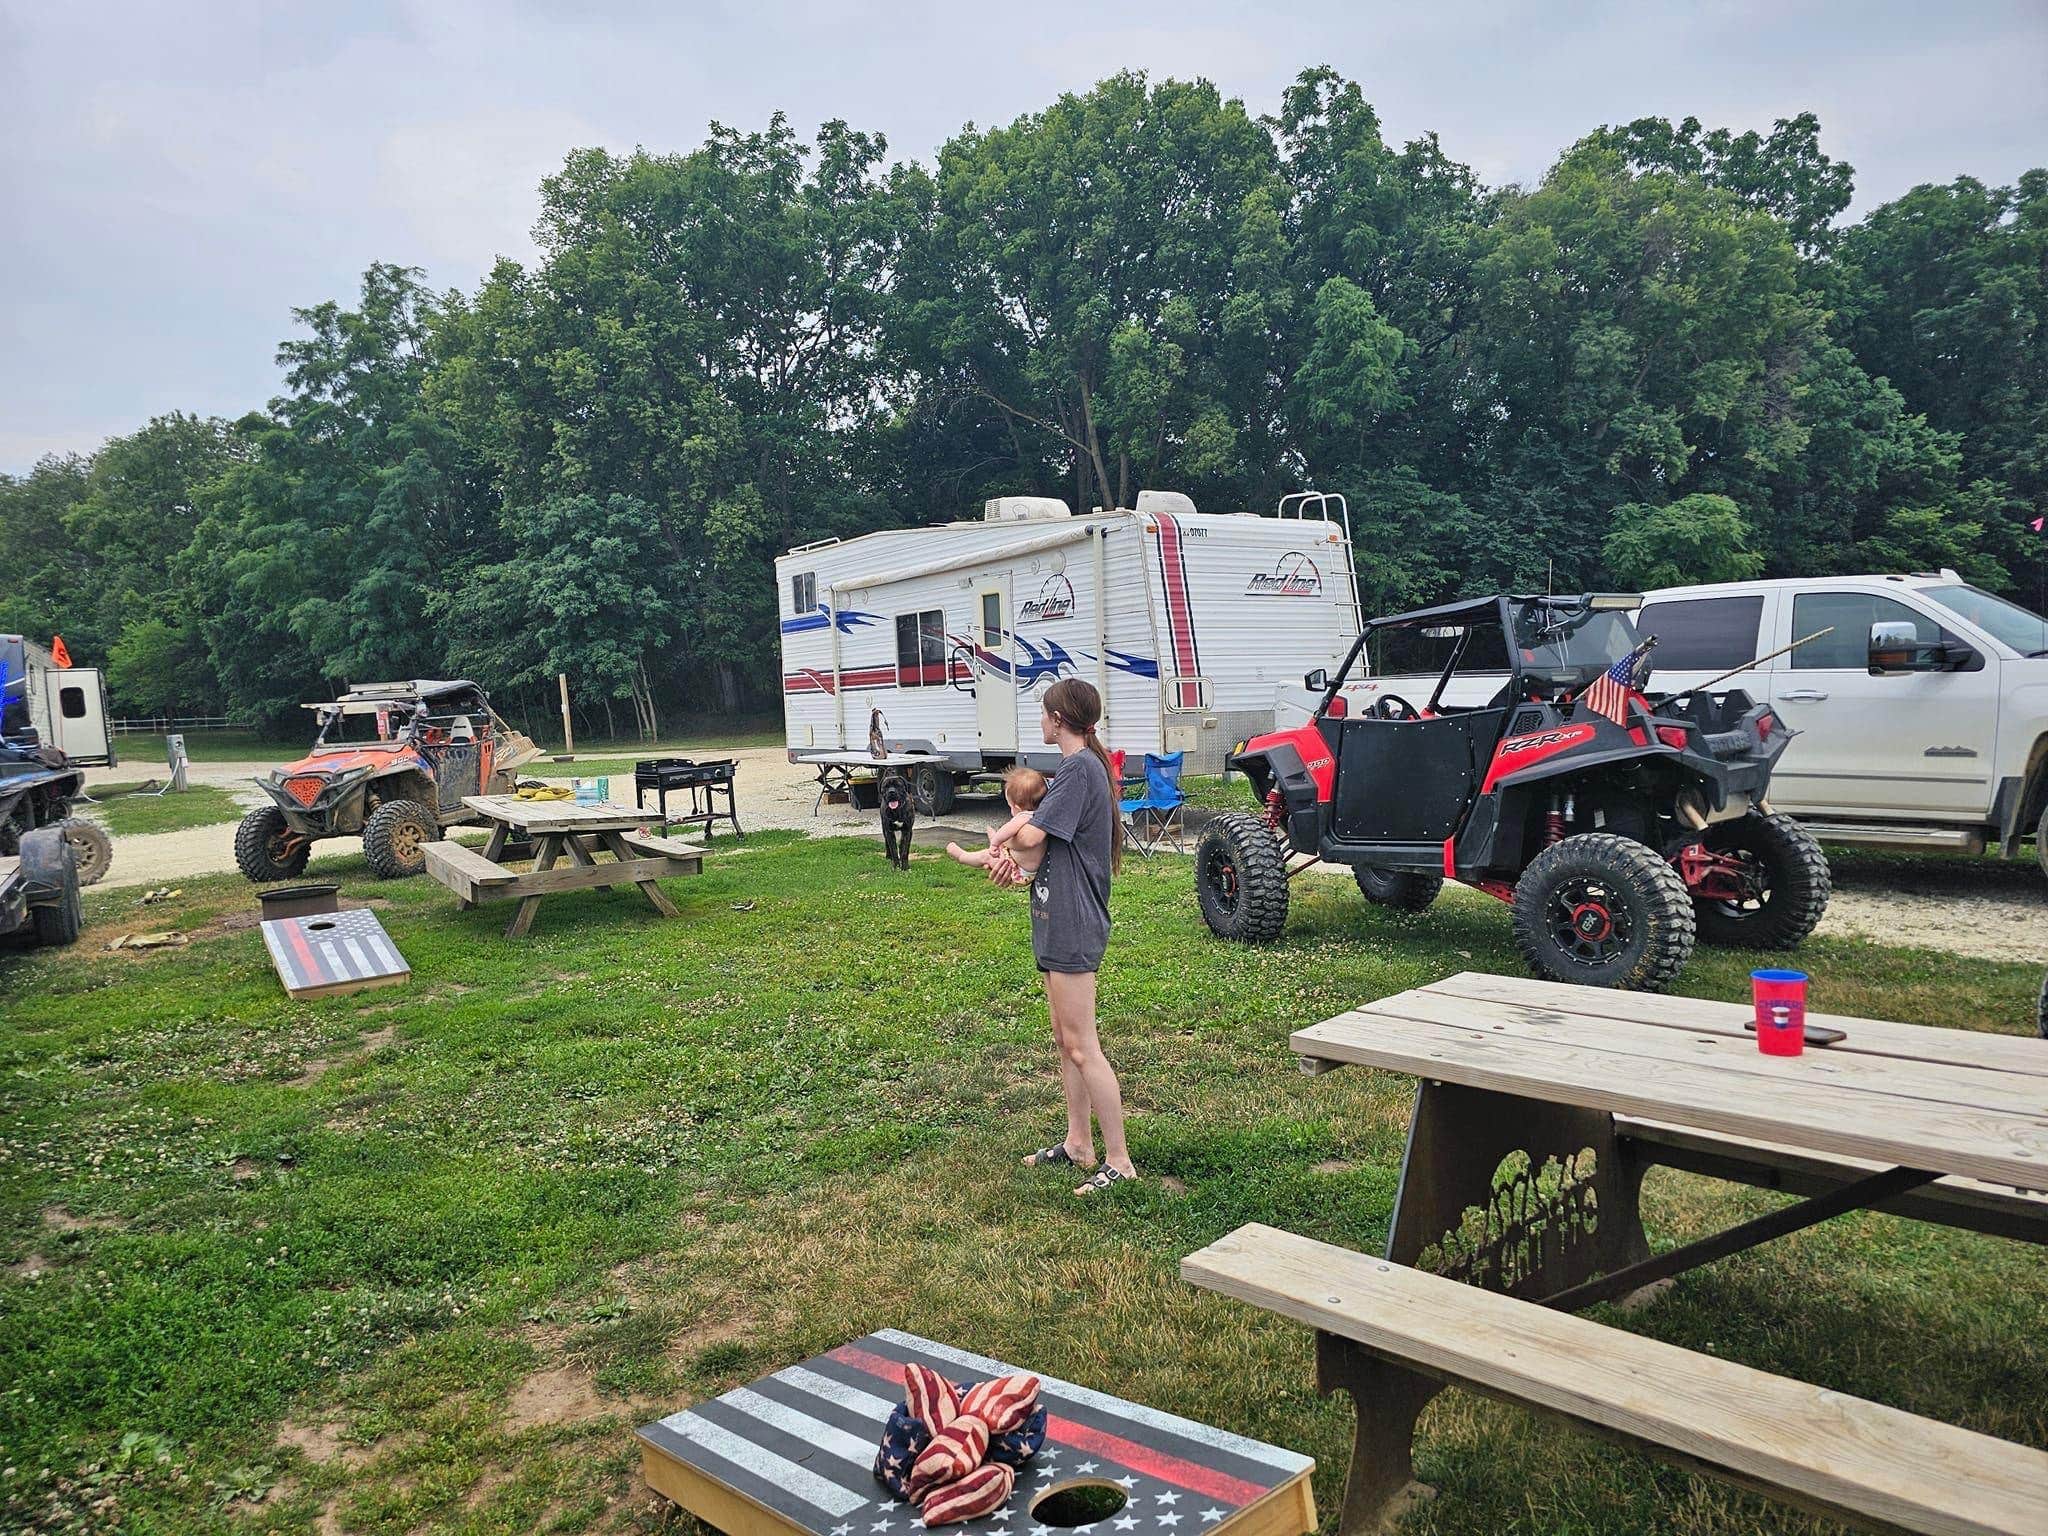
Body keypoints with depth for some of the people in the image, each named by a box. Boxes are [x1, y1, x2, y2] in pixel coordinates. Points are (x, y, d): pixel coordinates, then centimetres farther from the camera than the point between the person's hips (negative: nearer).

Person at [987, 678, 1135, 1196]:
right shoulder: (1081, 766, 15)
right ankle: (1078, 1144, 27)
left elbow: (1031, 836, -23)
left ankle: (1119, 1161, 1)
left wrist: (1013, 848, 0)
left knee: (1081, 1046, -6)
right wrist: (1023, 871, -3)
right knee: (1066, 1038, 16)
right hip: (1060, 921, 11)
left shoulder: (1079, 768, -17)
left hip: (1073, 925, -10)